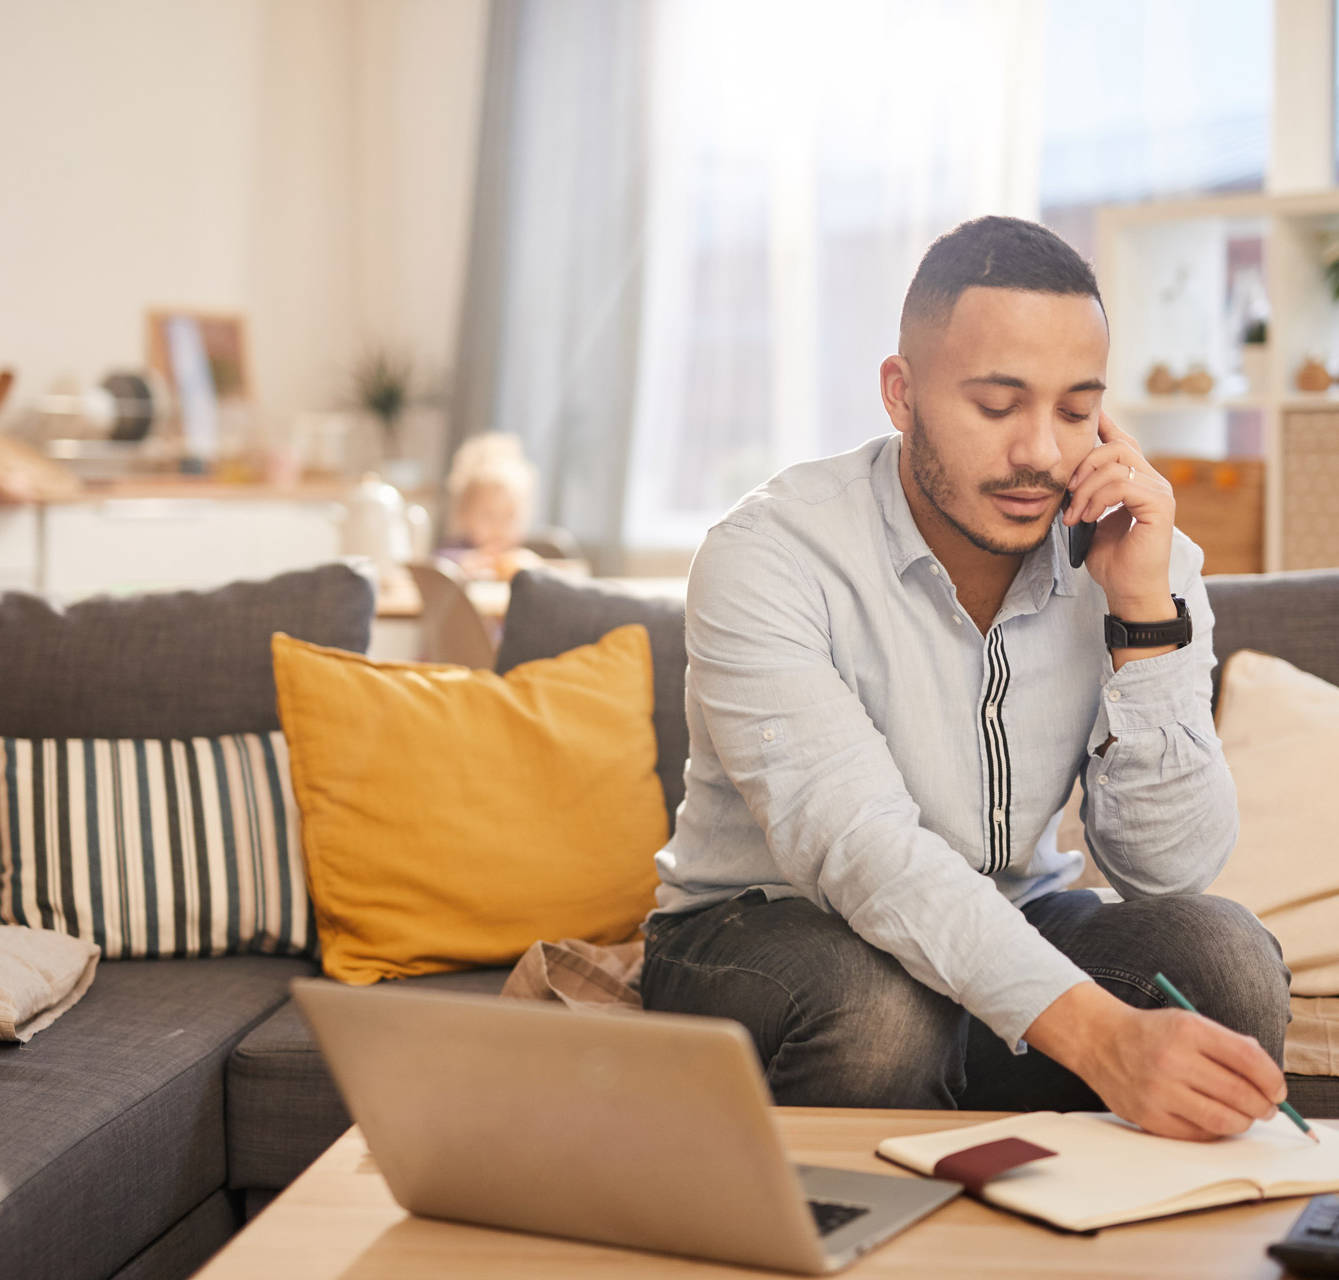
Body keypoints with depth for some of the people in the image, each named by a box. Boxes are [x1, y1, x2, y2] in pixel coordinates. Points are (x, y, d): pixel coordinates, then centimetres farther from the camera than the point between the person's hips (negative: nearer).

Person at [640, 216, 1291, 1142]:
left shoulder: (1143, 559, -7)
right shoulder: (769, 559, -21)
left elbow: (1172, 868, -13)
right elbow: (859, 848, -34)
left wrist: (1143, 610, -24)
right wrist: (1096, 1034, -47)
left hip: (1019, 932, 4)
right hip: (768, 924, -3)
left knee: (1225, 954, -24)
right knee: (876, 1003, -37)